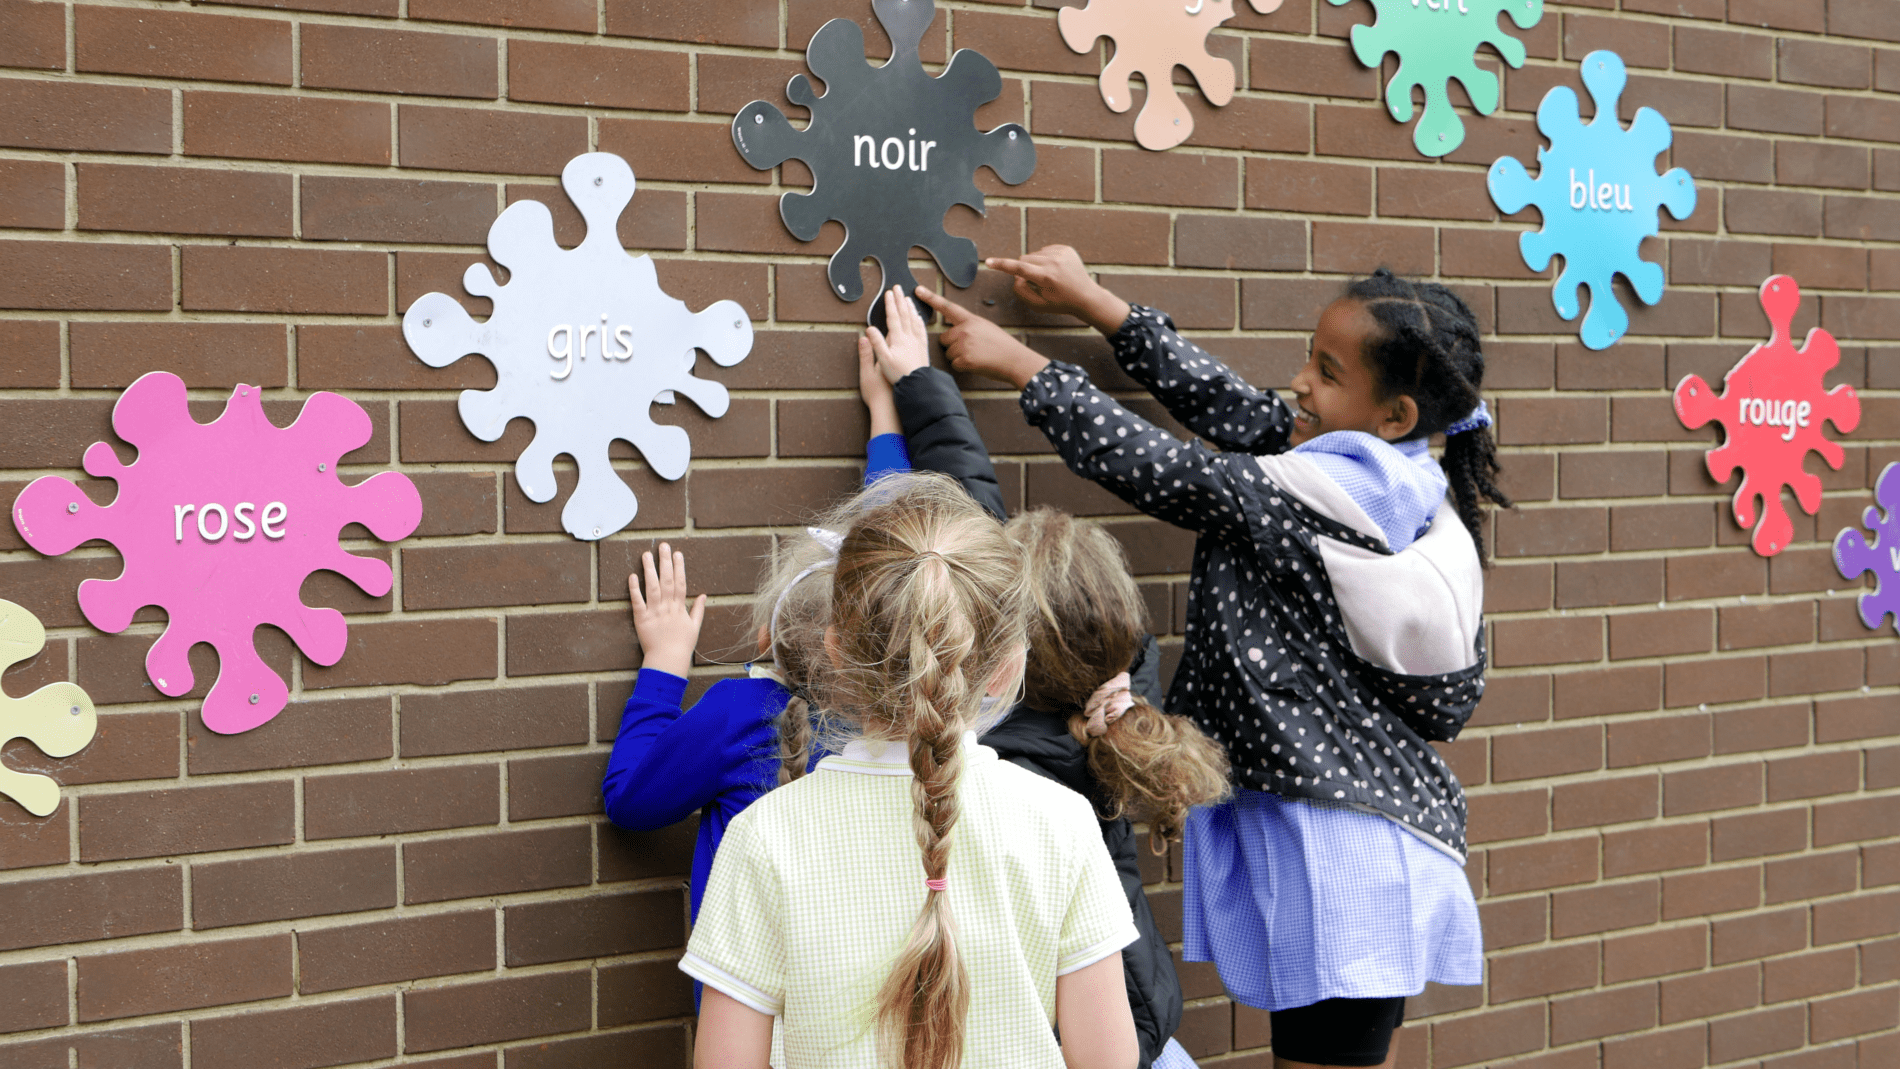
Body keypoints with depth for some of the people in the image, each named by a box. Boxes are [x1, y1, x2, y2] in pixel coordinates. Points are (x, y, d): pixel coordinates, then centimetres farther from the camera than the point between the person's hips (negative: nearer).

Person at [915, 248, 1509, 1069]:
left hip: (1331, 839, -10)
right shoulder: (1411, 485, 7)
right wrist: (1094, 304, 14)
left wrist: (1020, 366, -3)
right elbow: (1230, 406, 11)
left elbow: (1149, 464, -14)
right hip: (1396, 817, 10)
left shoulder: (1310, 496, -19)